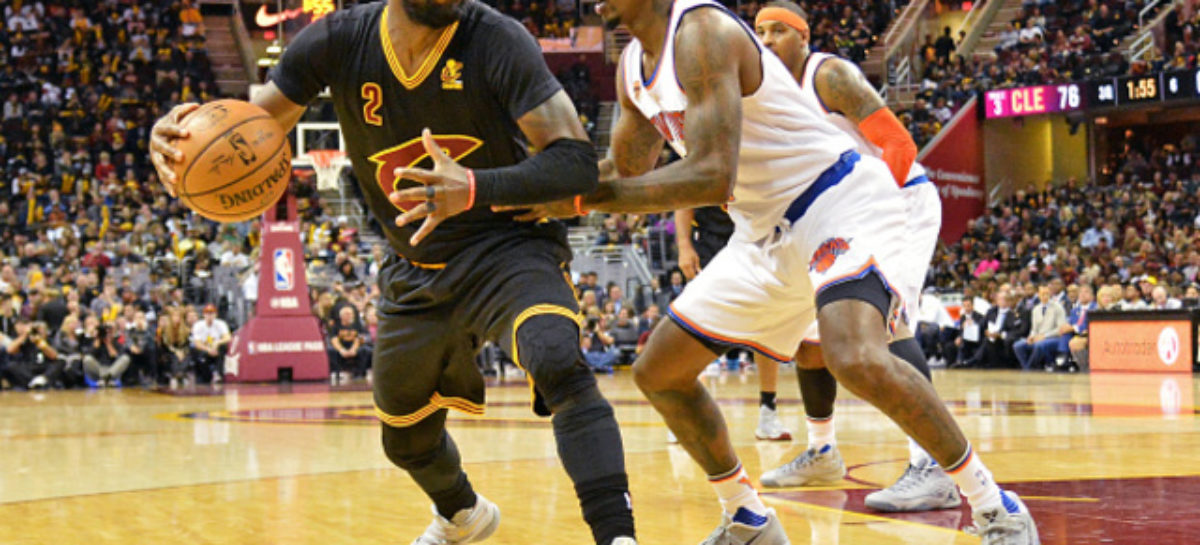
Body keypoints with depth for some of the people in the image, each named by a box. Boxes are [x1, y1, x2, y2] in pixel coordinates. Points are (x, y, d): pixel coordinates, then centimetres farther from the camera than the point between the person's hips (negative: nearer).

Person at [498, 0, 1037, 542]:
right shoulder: (634, 65, 7)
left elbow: (712, 177, -31)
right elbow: (628, 172, 19)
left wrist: (581, 199, -26)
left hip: (841, 202, -10)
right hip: (767, 231, 10)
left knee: (858, 361, -34)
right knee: (658, 372, 10)